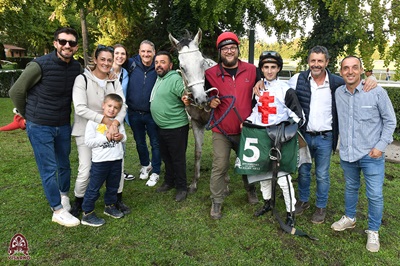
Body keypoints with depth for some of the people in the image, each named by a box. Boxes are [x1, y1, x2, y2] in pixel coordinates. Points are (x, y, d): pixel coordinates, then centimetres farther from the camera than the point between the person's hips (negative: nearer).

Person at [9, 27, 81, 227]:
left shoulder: (76, 67, -2)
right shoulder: (40, 65, -17)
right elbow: (16, 91, -6)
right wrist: (28, 115, 4)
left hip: (63, 125, 5)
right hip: (40, 127, -5)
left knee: (64, 164, 17)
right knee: (49, 169, 1)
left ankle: (63, 195, 40)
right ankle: (58, 211, 14)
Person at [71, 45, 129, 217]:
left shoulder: (114, 83, 5)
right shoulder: (82, 79, -8)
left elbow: (122, 107, -6)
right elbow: (80, 108, -18)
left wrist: (115, 122, -26)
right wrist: (104, 119, -24)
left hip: (109, 131, 4)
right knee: (85, 170, -5)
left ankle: (118, 199, 26)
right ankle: (78, 201, 23)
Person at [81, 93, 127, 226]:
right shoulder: (93, 122, -9)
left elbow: (124, 136, 11)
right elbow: (89, 142, -13)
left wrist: (121, 137, -12)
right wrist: (105, 137, -19)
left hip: (116, 160, 5)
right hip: (100, 161, -5)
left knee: (113, 186, 20)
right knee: (94, 188, 3)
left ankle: (110, 206, 40)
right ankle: (87, 214, 15)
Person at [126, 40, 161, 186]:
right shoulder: (132, 64, -6)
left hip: (152, 113, -2)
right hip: (134, 113, 3)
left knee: (155, 144, 9)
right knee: (139, 142, 20)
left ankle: (155, 172, 26)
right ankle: (145, 165, 44)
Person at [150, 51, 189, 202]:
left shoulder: (175, 79, -18)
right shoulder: (159, 79, 11)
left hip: (176, 127, -9)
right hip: (162, 127, 9)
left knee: (178, 159, 5)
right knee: (166, 157, 21)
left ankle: (181, 188, 22)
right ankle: (169, 182, 39)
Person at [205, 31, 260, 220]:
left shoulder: (251, 70, -1)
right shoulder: (211, 74, -5)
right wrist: (211, 102, -14)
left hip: (246, 129, 2)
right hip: (221, 131, -2)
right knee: (219, 167, -2)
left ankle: (251, 190, 46)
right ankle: (216, 202, 16)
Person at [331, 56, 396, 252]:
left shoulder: (377, 92, -11)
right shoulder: (338, 93, -1)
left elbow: (390, 120, -4)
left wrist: (381, 146, -10)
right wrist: (339, 144, 5)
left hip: (371, 155, -3)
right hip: (347, 153, 4)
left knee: (375, 195, 4)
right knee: (350, 188, 21)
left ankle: (373, 231, 23)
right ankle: (349, 218, 42)